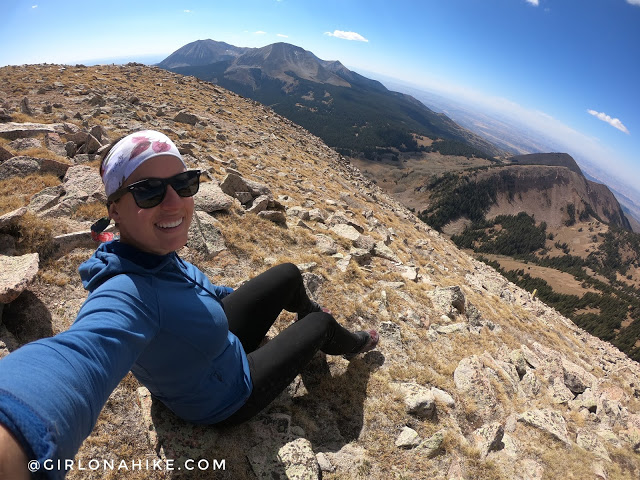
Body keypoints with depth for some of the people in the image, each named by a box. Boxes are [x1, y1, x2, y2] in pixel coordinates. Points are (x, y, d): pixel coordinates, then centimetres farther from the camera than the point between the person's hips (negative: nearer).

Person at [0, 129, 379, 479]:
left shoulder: (156, 254, -16)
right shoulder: (127, 293, -43)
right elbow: (82, 354, -64)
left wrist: (230, 296, 21)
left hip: (222, 339, 7)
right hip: (226, 400, -6)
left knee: (288, 274, 13)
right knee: (322, 323, 5)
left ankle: (306, 311, 49)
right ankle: (352, 345, 44)